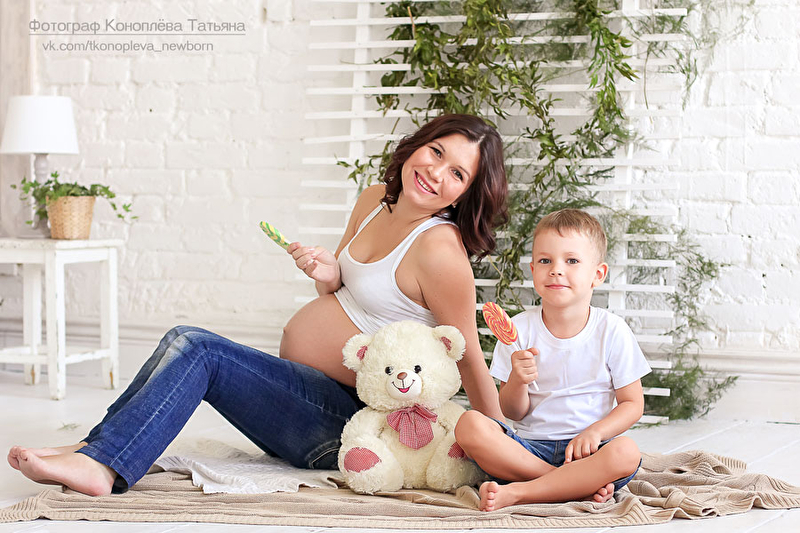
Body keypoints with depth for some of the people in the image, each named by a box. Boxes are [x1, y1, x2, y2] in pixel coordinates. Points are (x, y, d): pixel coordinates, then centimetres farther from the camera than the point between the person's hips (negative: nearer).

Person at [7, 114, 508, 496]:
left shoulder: (439, 247, -18)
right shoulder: (375, 200, 8)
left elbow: (470, 358, -13)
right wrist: (328, 274, -4)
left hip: (338, 418, -8)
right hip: (305, 391, 8)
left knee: (195, 348, -20)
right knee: (185, 340, -6)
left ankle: (101, 463, -25)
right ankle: (94, 450, -11)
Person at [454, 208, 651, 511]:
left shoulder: (612, 331, -1)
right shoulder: (520, 328, 2)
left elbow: (633, 404, 2)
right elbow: (513, 413, 3)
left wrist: (595, 432, -16)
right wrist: (518, 380, -20)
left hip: (584, 450, -1)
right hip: (527, 445, 1)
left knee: (626, 453, -33)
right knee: (469, 425, -26)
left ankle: (518, 493, -29)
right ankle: (581, 483, -24)